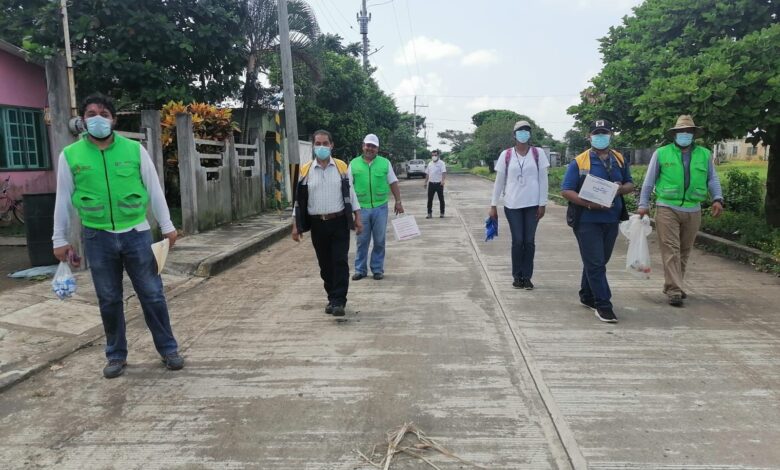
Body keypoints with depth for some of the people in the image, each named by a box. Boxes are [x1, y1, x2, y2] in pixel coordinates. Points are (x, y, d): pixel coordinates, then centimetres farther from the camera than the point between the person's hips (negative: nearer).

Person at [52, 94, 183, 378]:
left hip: (136, 233, -1)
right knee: (109, 300, 11)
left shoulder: (134, 150, -2)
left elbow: (154, 190, 4)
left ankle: (168, 349, 18)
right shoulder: (70, 155, 0)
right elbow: (63, 199, 6)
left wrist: (166, 226, 5)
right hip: (97, 237, 1)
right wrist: (60, 239, 7)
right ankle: (116, 355, 26)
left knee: (152, 294, 5)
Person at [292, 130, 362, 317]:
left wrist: (357, 218, 1)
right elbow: (299, 199, 6)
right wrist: (296, 225, 2)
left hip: (339, 223, -1)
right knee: (325, 265, 10)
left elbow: (351, 193, 6)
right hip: (318, 224, 2)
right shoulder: (305, 170, 3)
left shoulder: (342, 167, 2)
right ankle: (332, 298, 24)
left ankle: (339, 301, 0)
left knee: (340, 262, -5)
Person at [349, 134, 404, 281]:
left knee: (379, 241, 7)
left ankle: (377, 269, 18)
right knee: (362, 241, 6)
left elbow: (393, 183, 7)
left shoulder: (385, 163, 3)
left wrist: (398, 202, 3)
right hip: (361, 208, 0)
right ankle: (360, 270, 17)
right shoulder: (354, 163, 3)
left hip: (380, 207, 0)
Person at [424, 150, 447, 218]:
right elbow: (427, 174, 18)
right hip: (431, 184, 5)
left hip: (439, 184, -5)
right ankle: (429, 213, 11)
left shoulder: (441, 163, -6)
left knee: (441, 199, 3)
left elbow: (444, 172, -18)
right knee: (430, 199, 4)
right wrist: (426, 182, 13)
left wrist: (443, 180, -33)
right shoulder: (430, 164, 12)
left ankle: (442, 213, 12)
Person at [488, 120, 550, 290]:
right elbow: (499, 181, 5)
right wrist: (493, 205, 3)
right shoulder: (506, 155, 2)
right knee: (517, 241, 1)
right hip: (512, 205, 0)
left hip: (532, 204, 0)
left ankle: (527, 277, 13)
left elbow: (543, 179, 1)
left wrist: (542, 204, -4)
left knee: (529, 241, 3)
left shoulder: (538, 153, 1)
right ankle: (517, 276, 14)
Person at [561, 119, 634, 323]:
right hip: (587, 220, -5)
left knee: (599, 261, 16)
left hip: (611, 219, 6)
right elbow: (566, 191, -9)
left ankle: (587, 296, 33)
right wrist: (589, 203, -23)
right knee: (595, 263, -5)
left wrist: (621, 188, -7)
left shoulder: (620, 160, 11)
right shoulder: (579, 162, -5)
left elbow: (630, 184, 18)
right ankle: (603, 305, 0)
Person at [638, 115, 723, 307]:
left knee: (684, 251, 11)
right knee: (671, 249, -8)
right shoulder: (661, 153, 1)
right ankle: (674, 290, -9)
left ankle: (672, 285, 23)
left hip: (693, 211, 4)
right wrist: (643, 204, -1)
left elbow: (713, 179, 10)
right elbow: (649, 181, 3)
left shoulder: (705, 155, 9)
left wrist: (717, 199, -6)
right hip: (667, 208, -3)